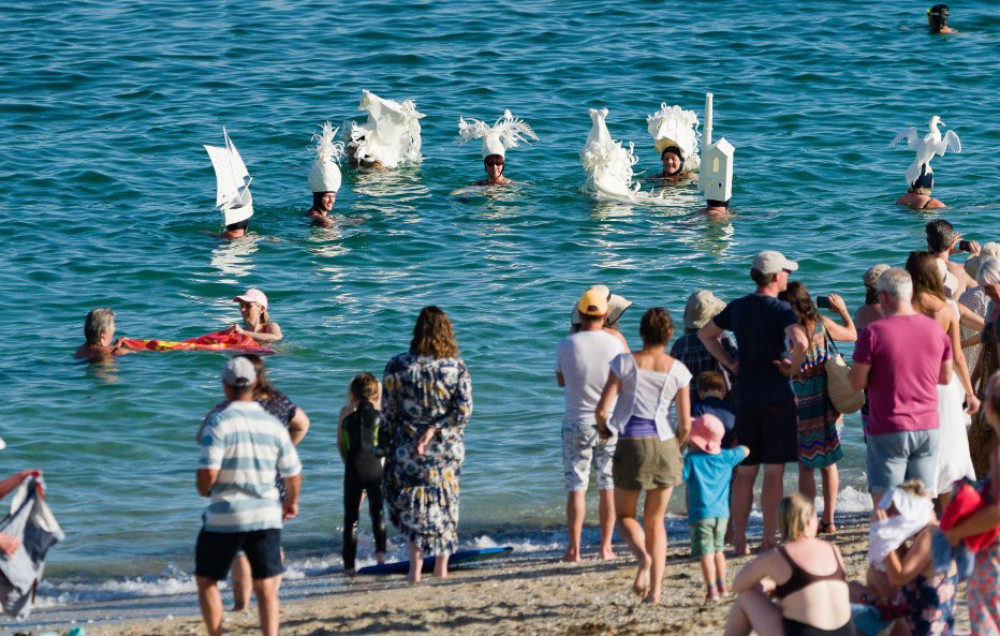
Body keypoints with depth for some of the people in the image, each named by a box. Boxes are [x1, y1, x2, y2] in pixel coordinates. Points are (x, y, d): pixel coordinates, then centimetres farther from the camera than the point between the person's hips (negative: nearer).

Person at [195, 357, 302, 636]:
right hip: (266, 516, 3)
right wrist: (291, 502, 27)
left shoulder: (219, 422, -10)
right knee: (266, 588, 6)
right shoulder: (273, 424, 4)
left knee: (206, 580, 15)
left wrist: (203, 489, 5)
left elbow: (208, 472, -18)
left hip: (225, 517, -3)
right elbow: (294, 474, 8)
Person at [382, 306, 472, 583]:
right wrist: (435, 430, -11)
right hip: (448, 450, 1)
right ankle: (441, 570, 18)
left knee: (412, 507, 9)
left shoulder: (398, 366, -8)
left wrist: (393, 440, 10)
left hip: (408, 449, -1)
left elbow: (388, 410, -3)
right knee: (445, 505, 13)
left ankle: (415, 569, 0)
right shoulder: (457, 367, -5)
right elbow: (464, 409, -12)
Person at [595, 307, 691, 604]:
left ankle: (643, 556, -17)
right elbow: (685, 425, -2)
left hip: (630, 445, -2)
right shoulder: (677, 370, -1)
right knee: (656, 520, 14)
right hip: (664, 445, 2)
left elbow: (602, 409, -8)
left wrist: (603, 429, 14)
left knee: (625, 515, 15)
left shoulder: (624, 363, -5)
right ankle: (655, 588, 5)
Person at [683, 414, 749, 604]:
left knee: (706, 553, -9)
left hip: (702, 514, -5)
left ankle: (712, 590, -17)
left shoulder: (692, 459, -8)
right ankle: (722, 586, 28)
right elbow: (745, 451, 23)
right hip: (722, 513, 6)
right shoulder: (727, 457, 6)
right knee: (718, 549, 22)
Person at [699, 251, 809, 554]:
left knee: (745, 471, 9)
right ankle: (769, 538, 1)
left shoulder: (738, 307, 8)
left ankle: (739, 540, 9)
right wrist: (793, 366, -12)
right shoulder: (780, 309, -11)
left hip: (745, 399, 5)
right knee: (774, 471, 0)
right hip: (777, 398, -5)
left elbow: (705, 334, 21)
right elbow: (800, 341, -30)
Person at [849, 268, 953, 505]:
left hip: (888, 431, -4)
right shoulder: (935, 330, 2)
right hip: (928, 428, 5)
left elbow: (857, 382, -11)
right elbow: (945, 377, 12)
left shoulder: (873, 333, -13)